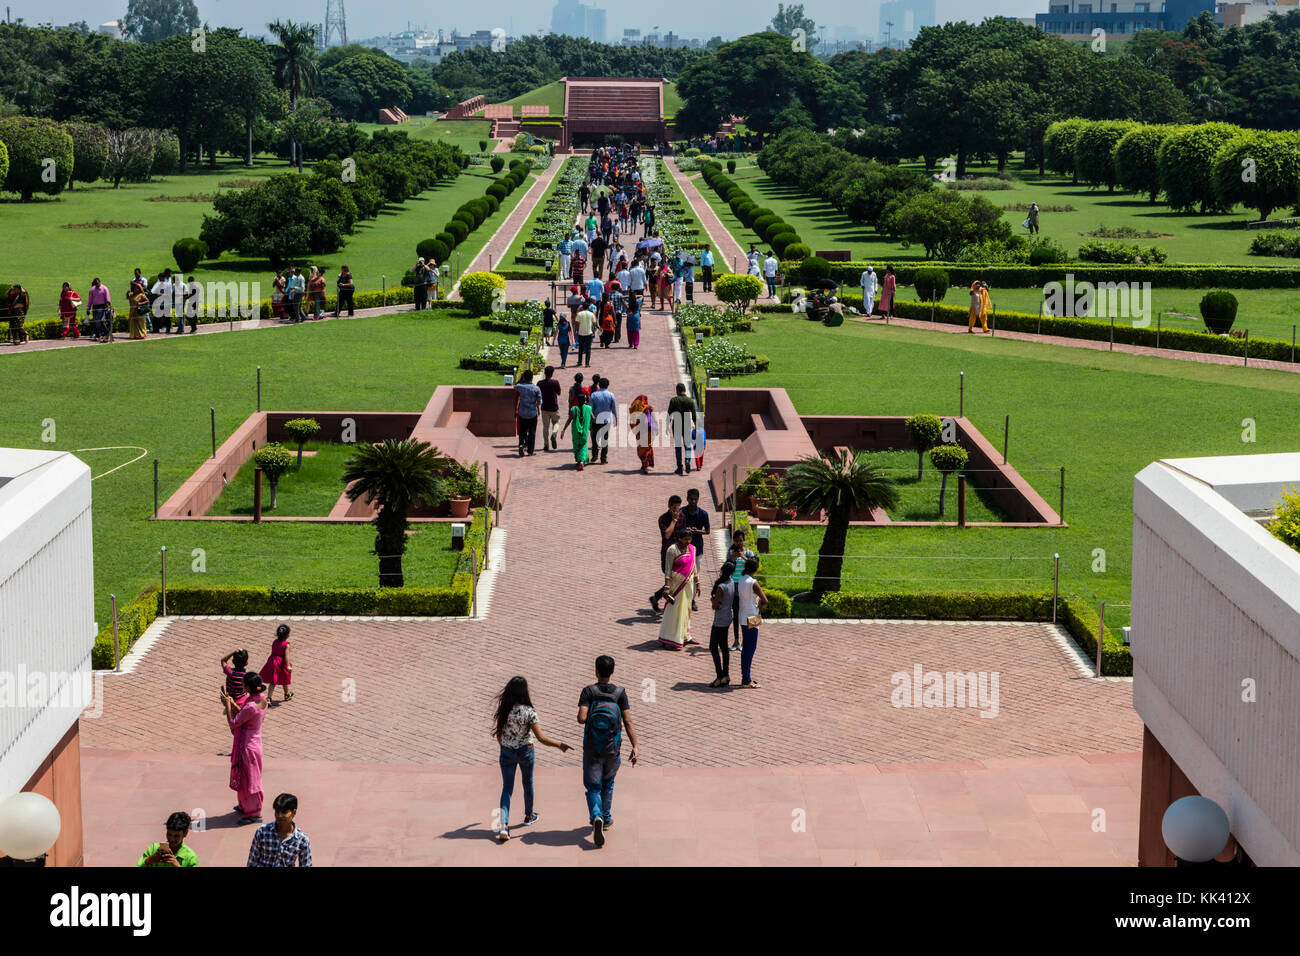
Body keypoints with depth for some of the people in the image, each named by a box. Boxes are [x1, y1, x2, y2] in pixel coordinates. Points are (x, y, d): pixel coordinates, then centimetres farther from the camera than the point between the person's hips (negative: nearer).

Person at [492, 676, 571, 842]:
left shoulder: (503, 710, -10)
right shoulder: (529, 712, -20)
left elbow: (498, 735, 1)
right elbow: (541, 738, -22)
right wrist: (560, 745, -11)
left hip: (506, 752, 2)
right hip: (525, 752, -2)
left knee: (506, 789, 6)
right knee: (528, 784, 23)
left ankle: (504, 825, -12)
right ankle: (529, 816, 45)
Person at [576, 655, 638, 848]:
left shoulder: (589, 691, -9)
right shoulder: (620, 693, -5)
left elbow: (581, 718, -19)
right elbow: (628, 722, -8)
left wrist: (583, 717, 6)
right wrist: (635, 747, -7)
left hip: (591, 749, -2)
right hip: (612, 749, 2)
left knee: (593, 787, 4)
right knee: (608, 783, 24)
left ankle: (597, 817, -22)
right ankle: (606, 819, 33)